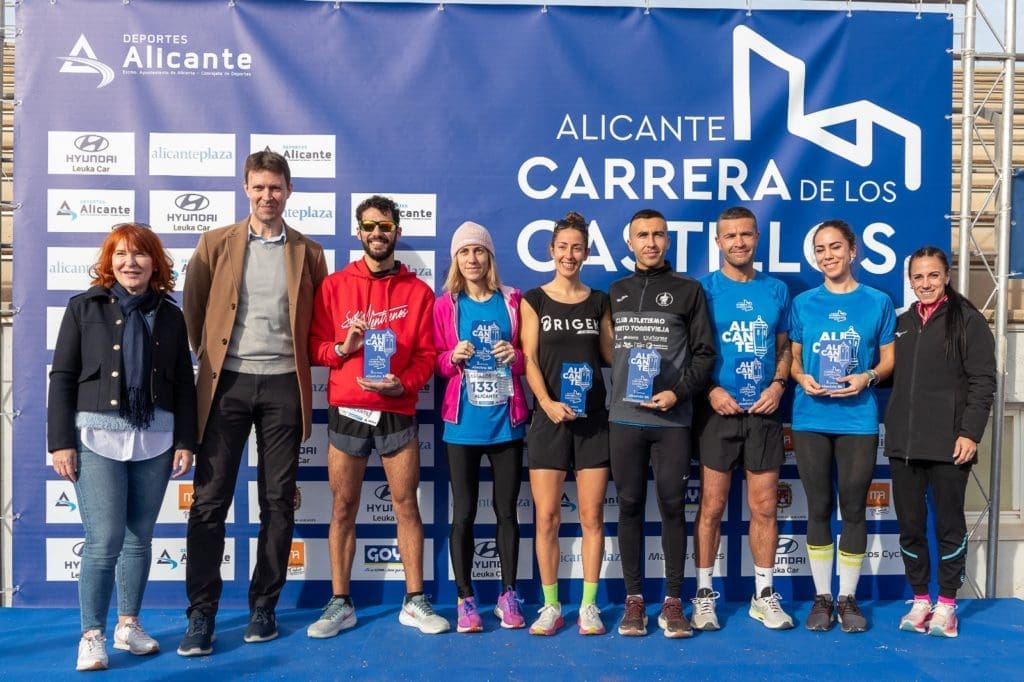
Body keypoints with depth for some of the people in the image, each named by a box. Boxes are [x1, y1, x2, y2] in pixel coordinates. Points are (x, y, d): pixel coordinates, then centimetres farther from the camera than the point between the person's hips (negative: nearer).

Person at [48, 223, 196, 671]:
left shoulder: (170, 315, 8)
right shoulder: (84, 308, 2)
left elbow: (183, 384, 9)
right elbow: (62, 377, -1)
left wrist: (185, 441, 3)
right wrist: (61, 442, -7)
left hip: (154, 439, 3)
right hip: (97, 436, -2)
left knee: (139, 537, 11)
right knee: (104, 540, -7)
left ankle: (128, 625, 25)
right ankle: (92, 634, 10)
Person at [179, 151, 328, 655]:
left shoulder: (308, 253, 7)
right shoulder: (215, 244, 6)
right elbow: (193, 309, 10)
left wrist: (301, 359, 5)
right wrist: (210, 357, 9)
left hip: (283, 385, 1)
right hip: (227, 383, 0)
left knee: (278, 501, 5)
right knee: (210, 499, -2)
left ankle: (264, 605, 17)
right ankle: (201, 614, 7)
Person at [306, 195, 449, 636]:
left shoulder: (418, 291, 5)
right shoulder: (334, 286, 6)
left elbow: (426, 355, 2)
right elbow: (314, 347, 5)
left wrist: (402, 384, -15)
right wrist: (342, 347, -15)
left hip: (397, 413, 0)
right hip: (347, 413, 1)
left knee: (407, 505, 4)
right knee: (343, 508, 5)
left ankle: (415, 602, 14)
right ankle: (340, 604, 15)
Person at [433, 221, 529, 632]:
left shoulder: (513, 301, 4)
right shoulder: (445, 305, 3)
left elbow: (530, 358, 8)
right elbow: (437, 363, 6)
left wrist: (515, 357, -13)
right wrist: (453, 357, -15)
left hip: (507, 421, 1)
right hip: (463, 424, 0)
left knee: (507, 510, 8)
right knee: (463, 513, 4)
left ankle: (508, 595, 21)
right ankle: (465, 599, 16)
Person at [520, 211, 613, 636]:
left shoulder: (599, 301, 11)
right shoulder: (534, 300, 5)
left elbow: (611, 356, 11)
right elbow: (530, 360, -3)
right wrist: (547, 402, -16)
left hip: (593, 420, 2)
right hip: (549, 419, -1)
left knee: (592, 516, 4)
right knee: (547, 517, 1)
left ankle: (589, 605, 15)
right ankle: (551, 606, 14)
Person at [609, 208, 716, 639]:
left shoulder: (689, 290, 5)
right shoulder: (615, 292, 13)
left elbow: (705, 353, 2)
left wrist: (678, 393, -10)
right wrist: (609, 396, 2)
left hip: (672, 420, -2)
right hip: (624, 419, 2)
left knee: (672, 506, 2)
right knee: (630, 506, 5)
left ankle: (673, 601, 12)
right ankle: (634, 599, 15)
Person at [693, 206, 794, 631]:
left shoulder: (777, 291, 9)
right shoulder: (704, 290, -1)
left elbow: (785, 348, 15)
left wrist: (778, 384, -3)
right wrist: (711, 391, -14)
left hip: (764, 413, 3)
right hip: (718, 411, -3)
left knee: (764, 507, 7)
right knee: (712, 505, 3)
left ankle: (764, 595, 21)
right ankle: (704, 594, 15)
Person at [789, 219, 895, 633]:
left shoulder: (878, 302, 3)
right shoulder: (803, 303, 6)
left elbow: (888, 360, 6)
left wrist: (867, 378, -13)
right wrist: (802, 378, -10)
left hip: (858, 420, -1)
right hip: (811, 420, 1)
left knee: (853, 509, 5)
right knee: (819, 509, 7)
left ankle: (848, 598, 19)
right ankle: (822, 597, 19)